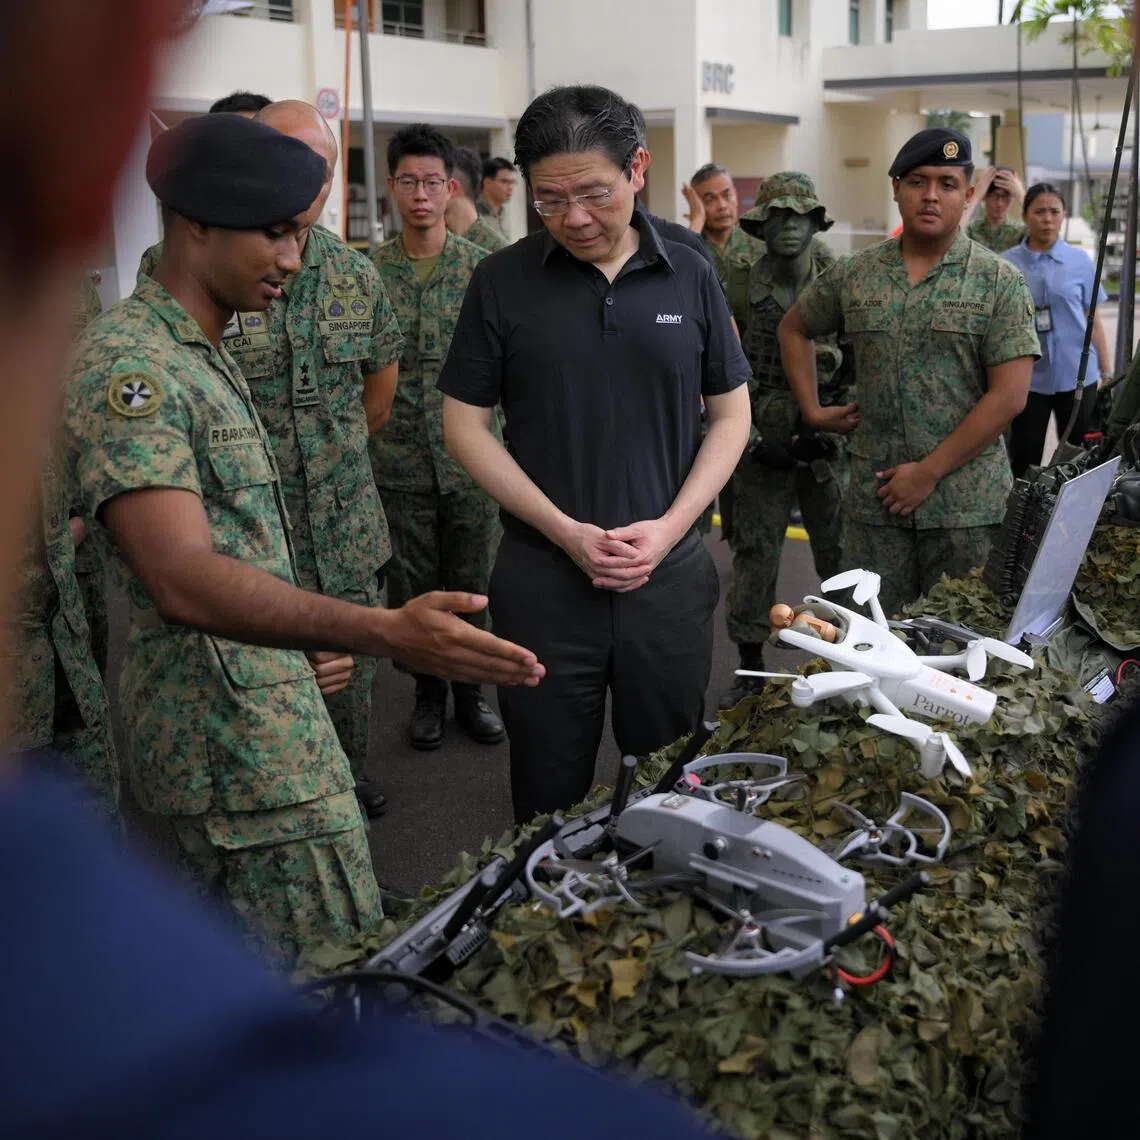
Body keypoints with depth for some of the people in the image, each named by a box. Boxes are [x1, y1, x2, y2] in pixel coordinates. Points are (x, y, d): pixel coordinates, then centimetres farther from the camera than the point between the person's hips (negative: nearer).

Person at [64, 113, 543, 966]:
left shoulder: (204, 354, 14)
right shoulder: (129, 365, -19)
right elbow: (184, 579, -33)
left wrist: (307, 640, 13)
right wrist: (387, 632, -43)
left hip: (269, 718, 10)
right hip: (243, 745, -10)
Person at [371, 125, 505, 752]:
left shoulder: (483, 268, 0)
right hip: (399, 462, 0)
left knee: (471, 581, 10)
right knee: (412, 584, 10)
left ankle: (470, 689, 26)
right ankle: (428, 691, 27)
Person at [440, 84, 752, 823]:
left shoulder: (690, 278, 2)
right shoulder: (503, 282, -3)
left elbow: (731, 415, 7)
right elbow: (466, 424, -1)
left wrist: (670, 527, -8)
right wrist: (565, 531, -11)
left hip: (671, 572, 2)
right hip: (544, 577, -1)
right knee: (549, 800, 10)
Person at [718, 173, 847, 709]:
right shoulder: (740, 289, 1)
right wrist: (751, 442, -7)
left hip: (830, 441, 0)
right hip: (763, 445, 0)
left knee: (840, 554, 5)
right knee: (754, 555, 5)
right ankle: (750, 669, 17)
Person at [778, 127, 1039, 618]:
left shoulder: (999, 282, -3)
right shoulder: (853, 275, 5)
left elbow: (1008, 396, -9)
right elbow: (794, 328, 21)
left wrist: (929, 471, -12)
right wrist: (812, 410, 10)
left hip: (966, 502, -2)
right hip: (874, 499, 2)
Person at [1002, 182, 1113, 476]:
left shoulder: (1079, 261, 2)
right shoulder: (1006, 263, -1)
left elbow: (1094, 320, 6)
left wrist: (1107, 373, 4)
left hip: (1077, 375, 1)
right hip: (1027, 377, -1)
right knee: (1024, 463, 4)